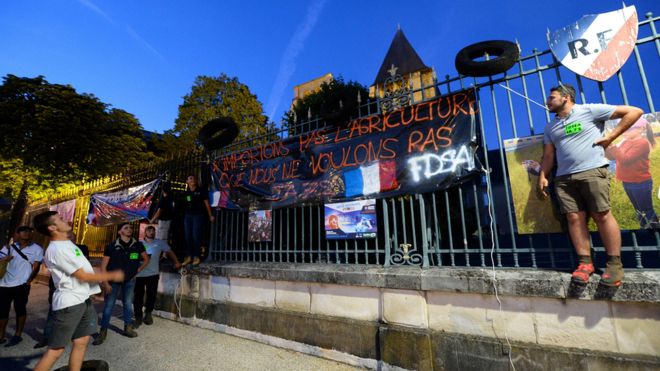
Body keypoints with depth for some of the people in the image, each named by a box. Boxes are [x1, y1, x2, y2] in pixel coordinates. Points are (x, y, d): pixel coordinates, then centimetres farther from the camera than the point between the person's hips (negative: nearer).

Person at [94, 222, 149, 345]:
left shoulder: (137, 245, -8)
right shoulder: (112, 246, -14)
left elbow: (146, 259, 7)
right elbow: (103, 266, -10)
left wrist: (137, 271, 1)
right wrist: (105, 283, -13)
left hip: (130, 280, 2)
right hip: (114, 280, -2)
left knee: (128, 304, 12)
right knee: (109, 305, 2)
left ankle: (128, 328, 26)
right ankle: (103, 332, 17)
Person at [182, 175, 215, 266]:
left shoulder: (201, 191, -1)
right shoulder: (186, 193, 10)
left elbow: (207, 204, 0)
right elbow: (184, 205, 9)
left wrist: (210, 215, -3)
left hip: (198, 216, -4)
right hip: (187, 216, 4)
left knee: (196, 236, -5)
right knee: (188, 237, 5)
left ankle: (196, 256, 6)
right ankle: (189, 256, 16)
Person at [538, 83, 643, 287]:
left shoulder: (589, 110, 4)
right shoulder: (550, 127, 19)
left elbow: (634, 112, 5)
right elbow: (548, 155, 17)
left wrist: (611, 136, -2)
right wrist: (542, 176, 6)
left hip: (593, 171, -4)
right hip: (564, 178, 4)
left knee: (602, 215, -6)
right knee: (574, 218, -2)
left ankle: (615, 264, 4)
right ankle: (585, 263, 3)